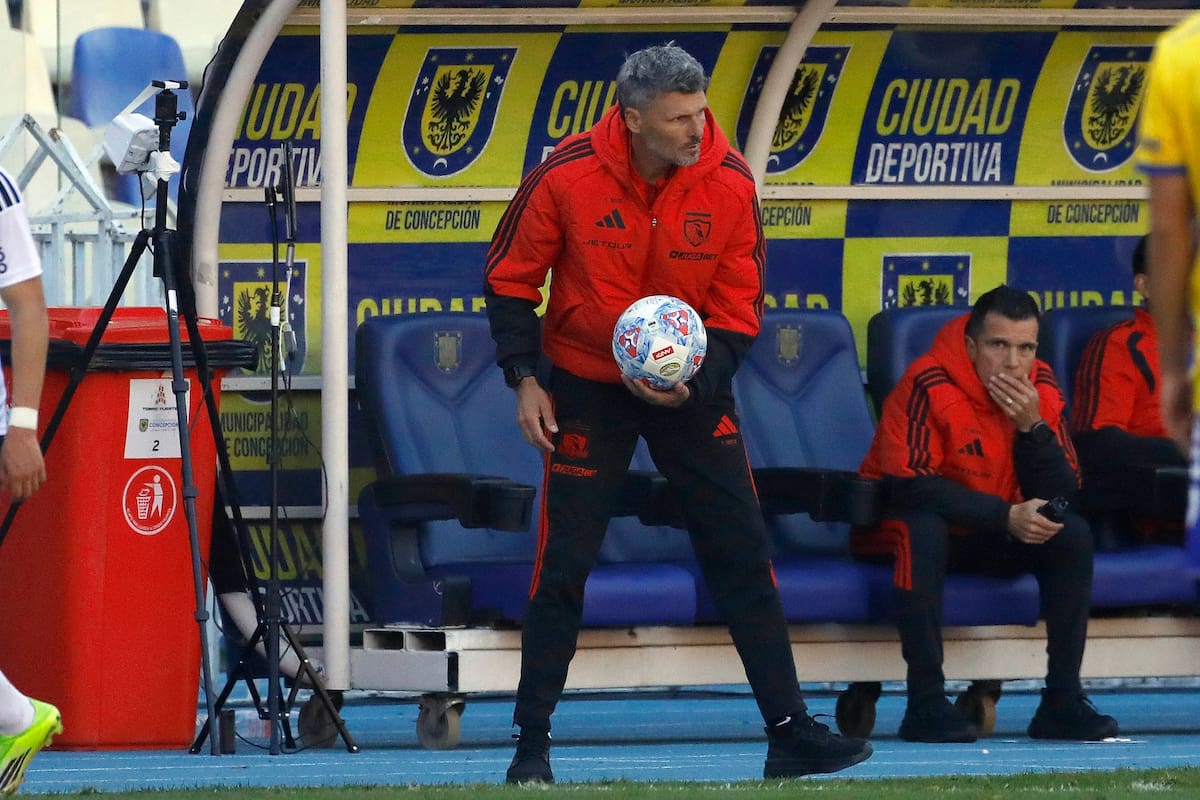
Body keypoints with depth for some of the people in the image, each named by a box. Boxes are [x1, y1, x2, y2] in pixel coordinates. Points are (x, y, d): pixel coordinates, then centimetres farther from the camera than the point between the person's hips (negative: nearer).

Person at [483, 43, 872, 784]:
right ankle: (532, 744, 7)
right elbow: (511, 278, -4)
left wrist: (696, 382, -21)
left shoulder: (729, 183, -14)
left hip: (693, 386, 2)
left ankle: (791, 735, 3)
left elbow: (739, 308, -6)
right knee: (564, 565, -3)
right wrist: (524, 378, -12)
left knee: (744, 557, -2)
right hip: (587, 385, -2)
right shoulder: (567, 176, -18)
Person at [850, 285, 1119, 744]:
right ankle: (925, 704, -36)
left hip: (989, 538, 5)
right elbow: (910, 486, -29)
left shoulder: (1040, 390, -6)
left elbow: (1060, 497, -10)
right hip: (899, 529, -5)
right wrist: (1007, 516, -33)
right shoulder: (928, 385, -23)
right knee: (923, 529, -38)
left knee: (1073, 534, -16)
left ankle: (1062, 700, -16)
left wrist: (1032, 426, -26)